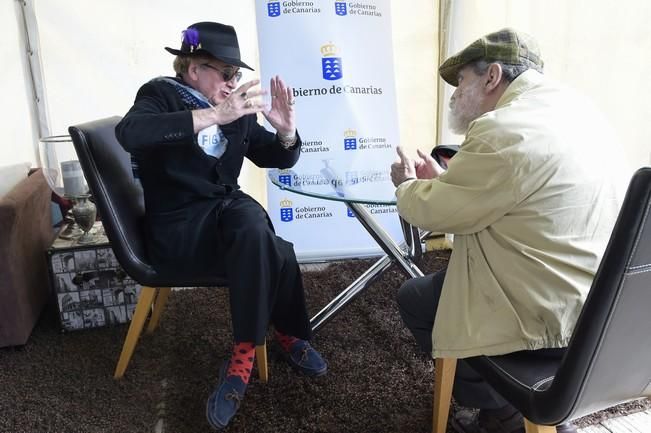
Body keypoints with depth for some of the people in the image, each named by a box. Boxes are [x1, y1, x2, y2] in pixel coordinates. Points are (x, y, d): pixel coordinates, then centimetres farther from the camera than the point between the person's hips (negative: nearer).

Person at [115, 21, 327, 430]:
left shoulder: (235, 110, 8)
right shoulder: (162, 94, -6)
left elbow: (279, 159, 12)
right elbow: (130, 133, -30)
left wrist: (286, 130, -12)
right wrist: (215, 115, -37)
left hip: (227, 218, 5)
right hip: (176, 229, -5)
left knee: (251, 219, -31)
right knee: (276, 254, -29)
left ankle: (245, 355, -17)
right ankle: (289, 335, -4)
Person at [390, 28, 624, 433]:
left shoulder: (503, 131, -23)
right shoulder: (567, 107, 8)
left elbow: (435, 212, -14)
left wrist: (407, 184, 7)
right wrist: (442, 179, 15)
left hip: (555, 318, -9)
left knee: (415, 300, 8)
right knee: (435, 282, 23)